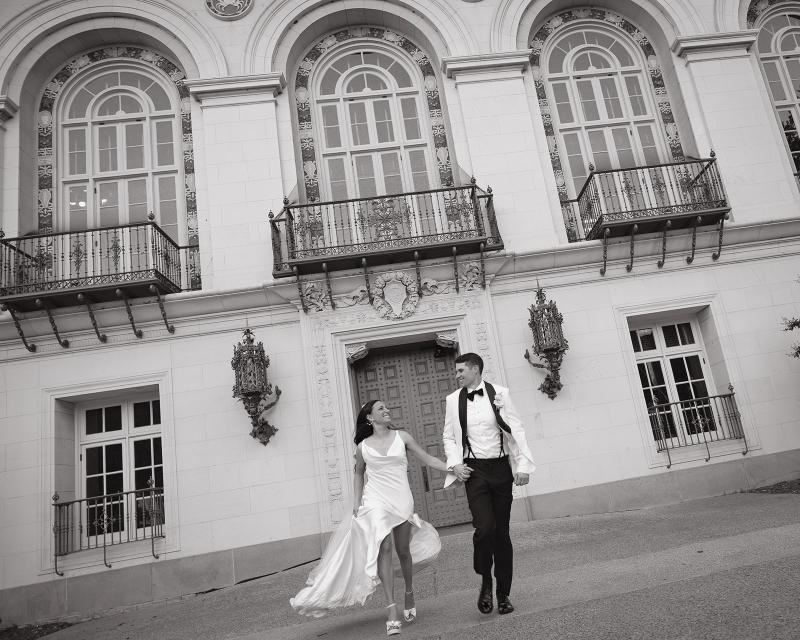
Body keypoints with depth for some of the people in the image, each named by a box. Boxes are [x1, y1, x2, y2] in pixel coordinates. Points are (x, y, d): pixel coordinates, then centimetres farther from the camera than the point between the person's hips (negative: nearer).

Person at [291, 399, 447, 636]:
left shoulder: (402, 437, 1)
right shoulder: (363, 447, 2)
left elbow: (427, 459, 1)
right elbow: (359, 474, 17)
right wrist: (357, 500, 7)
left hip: (402, 500, 1)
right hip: (375, 501, -1)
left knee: (403, 550, 7)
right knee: (384, 548, -16)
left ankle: (410, 595, 34)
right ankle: (392, 610, -14)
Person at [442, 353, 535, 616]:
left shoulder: (499, 393, 0)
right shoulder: (453, 400, 5)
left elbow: (516, 429, 0)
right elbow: (449, 436, 10)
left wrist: (523, 465, -7)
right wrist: (455, 464, -4)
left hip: (501, 468, 0)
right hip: (474, 470, 0)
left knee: (502, 532, 8)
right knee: (484, 527, -16)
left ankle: (504, 594, 24)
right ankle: (485, 582, 11)